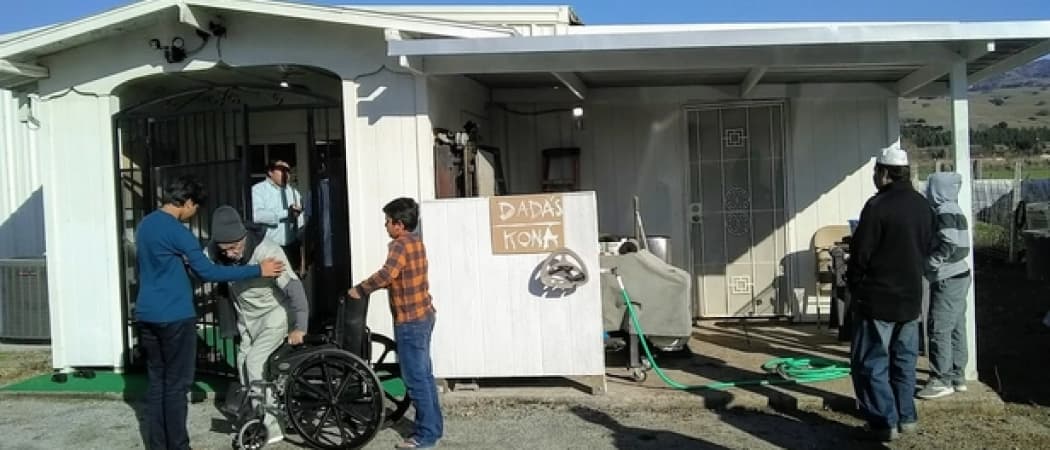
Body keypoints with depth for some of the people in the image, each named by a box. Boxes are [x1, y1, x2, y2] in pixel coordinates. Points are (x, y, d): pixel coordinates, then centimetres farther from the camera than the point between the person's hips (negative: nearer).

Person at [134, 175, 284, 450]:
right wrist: (258, 270, -15)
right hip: (174, 317, -9)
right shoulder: (176, 230, -15)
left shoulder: (145, 224, 12)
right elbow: (208, 272, -17)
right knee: (176, 385, -1)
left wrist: (184, 261, 34)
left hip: (147, 315, 9)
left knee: (157, 382, 12)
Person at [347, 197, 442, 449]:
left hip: (410, 320, -10)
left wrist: (360, 290, -23)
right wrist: (371, 287, 15)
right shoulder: (415, 242, 13)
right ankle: (433, 426, 22)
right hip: (423, 315, 10)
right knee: (424, 375, 15)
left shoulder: (400, 244, -16)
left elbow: (388, 273, -34)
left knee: (415, 378, -3)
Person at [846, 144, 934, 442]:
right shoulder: (922, 206, 6)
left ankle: (884, 423, 0)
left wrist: (854, 285, -1)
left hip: (878, 298, -8)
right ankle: (906, 417, 23)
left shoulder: (878, 206, -19)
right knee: (904, 360, 17)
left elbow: (860, 253, -16)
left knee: (871, 362, 0)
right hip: (911, 296, 8)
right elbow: (926, 248, 15)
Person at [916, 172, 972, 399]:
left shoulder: (944, 212, -17)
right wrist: (927, 261, 14)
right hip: (958, 276, 10)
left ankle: (942, 380, 1)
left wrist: (925, 264, -15)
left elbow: (948, 247, -24)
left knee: (939, 330, -5)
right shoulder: (952, 210, 13)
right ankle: (957, 377, 21)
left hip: (948, 280, -10)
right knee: (955, 329, 14)